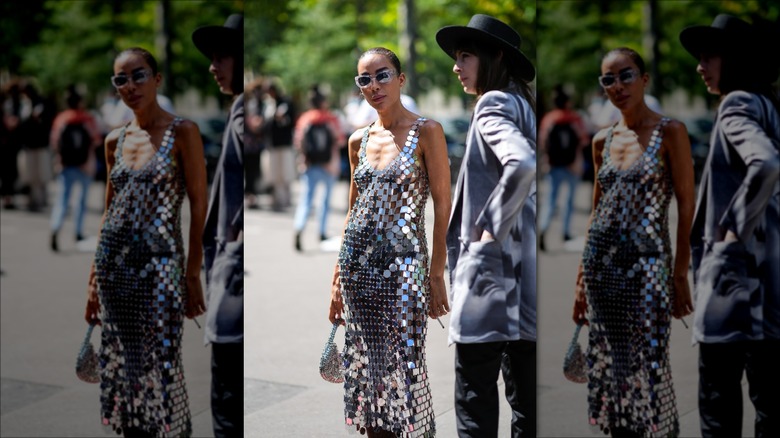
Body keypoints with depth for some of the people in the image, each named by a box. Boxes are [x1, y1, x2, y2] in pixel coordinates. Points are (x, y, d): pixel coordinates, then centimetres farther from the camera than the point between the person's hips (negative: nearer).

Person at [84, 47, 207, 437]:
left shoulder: (182, 132, -5)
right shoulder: (114, 141, 11)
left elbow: (198, 205, -6)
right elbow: (109, 211, 15)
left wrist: (193, 275, -10)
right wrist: (94, 278, 12)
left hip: (159, 266, -5)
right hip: (115, 266, 5)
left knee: (160, 368, -4)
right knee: (121, 365, 8)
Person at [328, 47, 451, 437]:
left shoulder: (426, 132, -5)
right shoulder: (358, 141, 11)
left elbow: (443, 207, -6)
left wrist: (436, 275, -11)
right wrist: (337, 276, 12)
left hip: (403, 267, -5)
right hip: (358, 268, 5)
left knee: (403, 370, -5)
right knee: (364, 366, 8)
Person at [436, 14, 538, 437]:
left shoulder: (493, 105, -9)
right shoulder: (523, 106, 17)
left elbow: (522, 165, -27)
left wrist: (492, 228, -18)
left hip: (492, 271, -9)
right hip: (524, 275, 9)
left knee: (474, 401, -5)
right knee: (525, 398, 9)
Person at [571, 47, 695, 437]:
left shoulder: (669, 132, -5)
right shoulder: (602, 140, 10)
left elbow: (686, 205, -6)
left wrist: (680, 274, -10)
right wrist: (581, 277, 12)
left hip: (647, 265, -5)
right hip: (602, 265, 5)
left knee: (648, 368, -4)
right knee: (608, 365, 8)